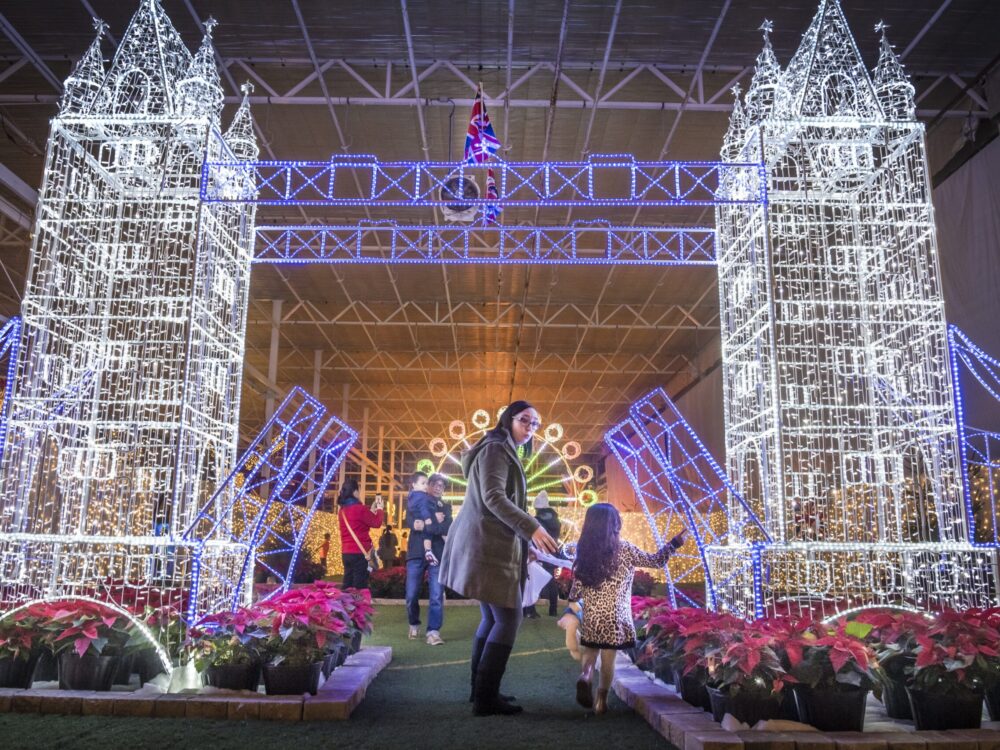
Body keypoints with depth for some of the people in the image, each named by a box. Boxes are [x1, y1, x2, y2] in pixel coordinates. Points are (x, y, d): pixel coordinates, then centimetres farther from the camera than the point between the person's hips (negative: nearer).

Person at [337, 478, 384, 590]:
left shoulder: (343, 510, 12)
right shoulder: (359, 508, -14)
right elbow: (376, 522, -6)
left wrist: (372, 510, 22)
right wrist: (380, 509, 10)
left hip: (346, 553, 8)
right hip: (359, 553, -8)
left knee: (348, 587, 11)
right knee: (359, 587, -5)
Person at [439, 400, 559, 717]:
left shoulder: (505, 452, 22)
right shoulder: (496, 448, -10)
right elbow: (493, 497, -22)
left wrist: (524, 536, 28)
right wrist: (531, 528, -29)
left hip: (490, 544, 10)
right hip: (490, 546, -10)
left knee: (493, 618, 13)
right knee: (509, 618, -9)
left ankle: (481, 690, 19)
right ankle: (485, 697, -5)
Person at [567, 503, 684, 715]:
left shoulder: (585, 551, -1)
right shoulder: (624, 550, -9)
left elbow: (576, 586, 3)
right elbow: (656, 561, 0)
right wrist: (674, 543, 11)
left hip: (591, 615, 3)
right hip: (615, 616, -3)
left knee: (590, 652, 15)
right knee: (609, 658, 7)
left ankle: (585, 676, -11)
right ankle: (601, 700, 10)